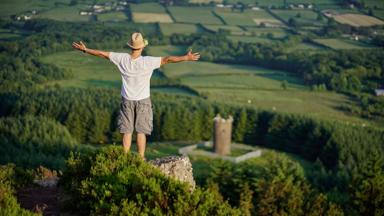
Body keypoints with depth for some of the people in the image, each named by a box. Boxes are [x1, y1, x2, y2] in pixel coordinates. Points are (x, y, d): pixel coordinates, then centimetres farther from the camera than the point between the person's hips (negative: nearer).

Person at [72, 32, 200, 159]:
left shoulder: (122, 59, -11)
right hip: (143, 101, -2)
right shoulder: (147, 62, -20)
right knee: (141, 131, 5)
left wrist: (85, 50, 10)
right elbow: (167, 59, -20)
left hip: (127, 100, 2)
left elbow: (102, 53, -2)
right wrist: (187, 58, -15)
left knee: (127, 131, 10)